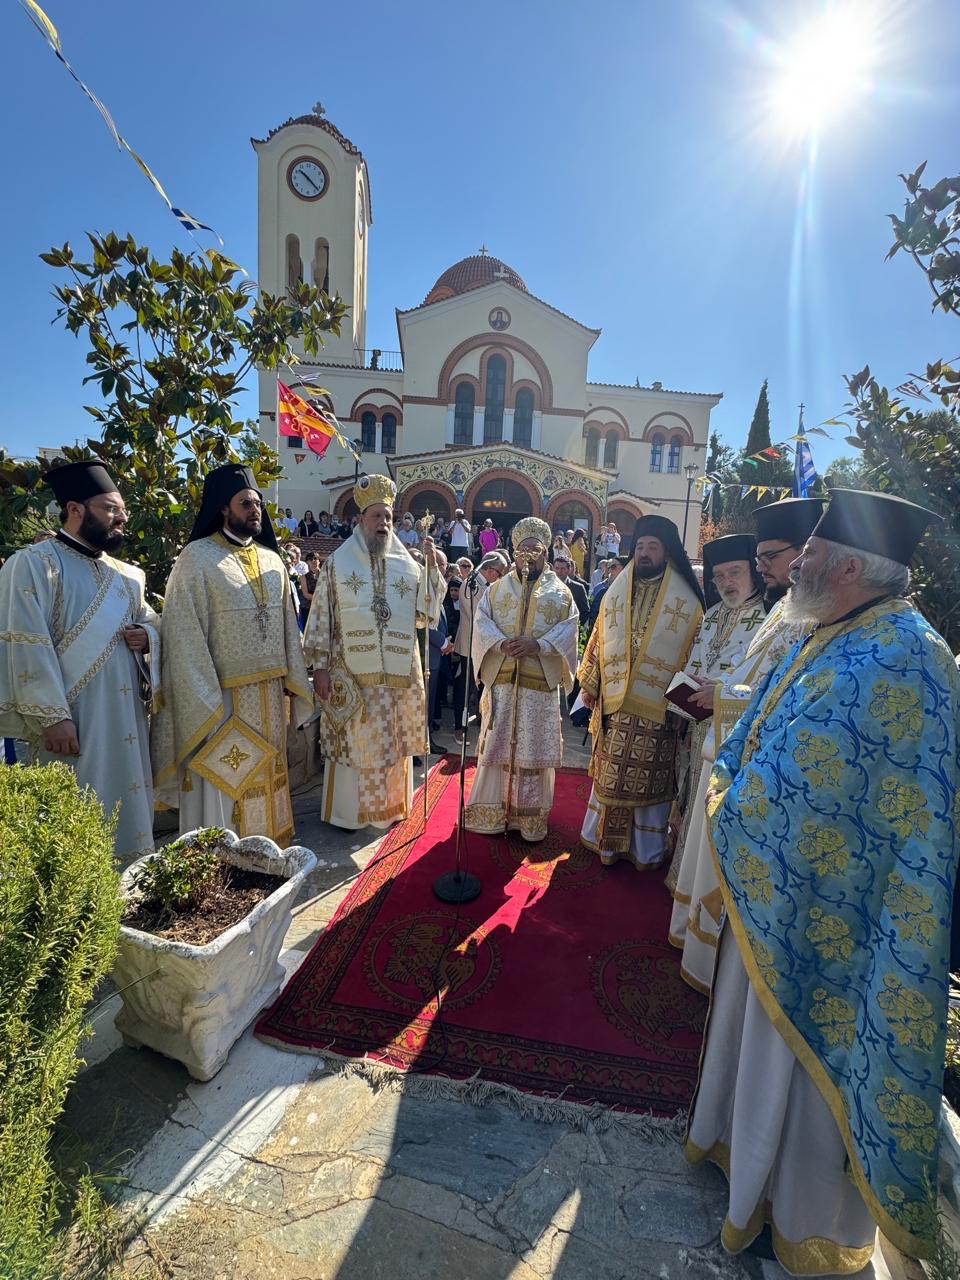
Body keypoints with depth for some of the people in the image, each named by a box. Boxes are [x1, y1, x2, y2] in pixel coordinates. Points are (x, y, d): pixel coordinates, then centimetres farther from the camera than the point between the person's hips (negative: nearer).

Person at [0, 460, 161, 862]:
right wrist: (52, 716, -20)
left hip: (126, 720, 7)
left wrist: (147, 636, -2)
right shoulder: (34, 563, -6)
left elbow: (150, 620, 24)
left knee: (127, 805, 14)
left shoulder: (124, 574, 15)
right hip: (72, 721, -7)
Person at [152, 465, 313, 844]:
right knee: (222, 784, 6)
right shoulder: (197, 558, -9)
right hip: (223, 695, -6)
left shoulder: (272, 559, 9)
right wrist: (205, 698, -15)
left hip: (268, 693, 6)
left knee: (264, 777, 17)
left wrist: (293, 677, 9)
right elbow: (186, 634, -12)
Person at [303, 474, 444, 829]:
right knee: (352, 742, 7)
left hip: (399, 672, 3)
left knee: (393, 741, 12)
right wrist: (320, 666, -6)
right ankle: (346, 810, 24)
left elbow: (424, 614, 3)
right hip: (351, 673, -2)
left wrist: (432, 565, -3)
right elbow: (322, 615, 0)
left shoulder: (408, 565, 8)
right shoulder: (338, 562, 2)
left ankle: (391, 804, 30)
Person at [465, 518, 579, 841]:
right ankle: (492, 811, 21)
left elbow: (567, 631, -4)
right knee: (497, 743, 6)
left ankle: (531, 816, 20)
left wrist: (538, 645, -21)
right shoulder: (496, 589, 10)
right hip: (501, 680, 1)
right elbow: (481, 624, -1)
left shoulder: (561, 593, 8)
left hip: (541, 684, 0)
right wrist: (502, 643, -20)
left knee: (534, 748, 6)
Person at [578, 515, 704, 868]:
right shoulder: (615, 593, 7)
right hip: (614, 703, 3)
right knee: (610, 772, 11)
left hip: (658, 707, -2)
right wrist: (589, 684, 9)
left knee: (648, 779, 8)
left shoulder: (686, 602, -2)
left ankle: (646, 849, 27)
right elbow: (598, 640, 10)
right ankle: (606, 838, 29)